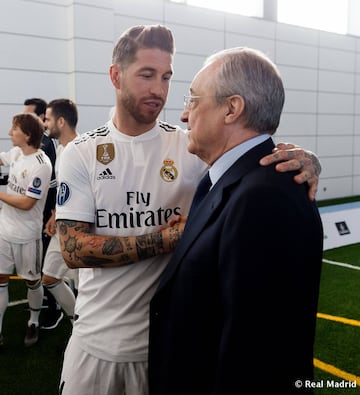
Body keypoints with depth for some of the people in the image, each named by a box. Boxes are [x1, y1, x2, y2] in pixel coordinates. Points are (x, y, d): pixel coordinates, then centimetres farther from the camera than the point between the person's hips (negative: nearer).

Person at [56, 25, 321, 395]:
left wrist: (302, 161, -33)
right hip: (95, 339, 0)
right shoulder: (80, 153, -5)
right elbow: (74, 249, -11)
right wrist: (168, 238, -19)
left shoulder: (194, 147, -6)